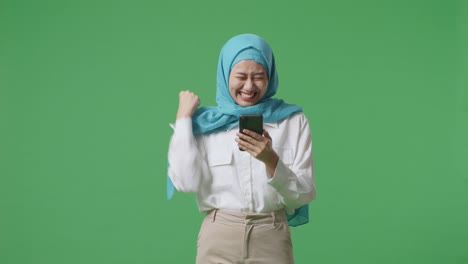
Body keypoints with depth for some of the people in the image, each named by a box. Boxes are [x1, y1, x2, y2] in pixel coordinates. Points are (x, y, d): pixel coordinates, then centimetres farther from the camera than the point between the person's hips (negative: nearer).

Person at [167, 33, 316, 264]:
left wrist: (271, 160, -20)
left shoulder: (293, 120, 0)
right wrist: (183, 117, -6)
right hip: (218, 238, 0)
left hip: (272, 238, 0)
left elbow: (304, 195, -3)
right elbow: (187, 182, -11)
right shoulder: (205, 122, 1)